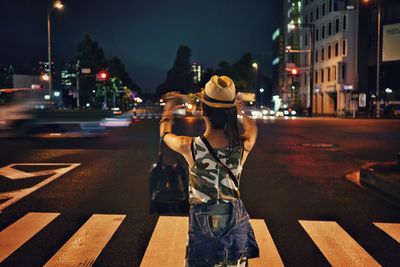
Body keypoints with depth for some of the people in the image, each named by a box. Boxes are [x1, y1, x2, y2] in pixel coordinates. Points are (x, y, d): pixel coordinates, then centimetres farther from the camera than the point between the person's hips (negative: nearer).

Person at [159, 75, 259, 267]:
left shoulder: (190, 147, -22)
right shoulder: (243, 146, -17)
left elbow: (165, 133, 3)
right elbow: (252, 128, 11)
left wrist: (168, 108, 21)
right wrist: (240, 111, 29)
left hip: (203, 220, -2)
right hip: (235, 220, 2)